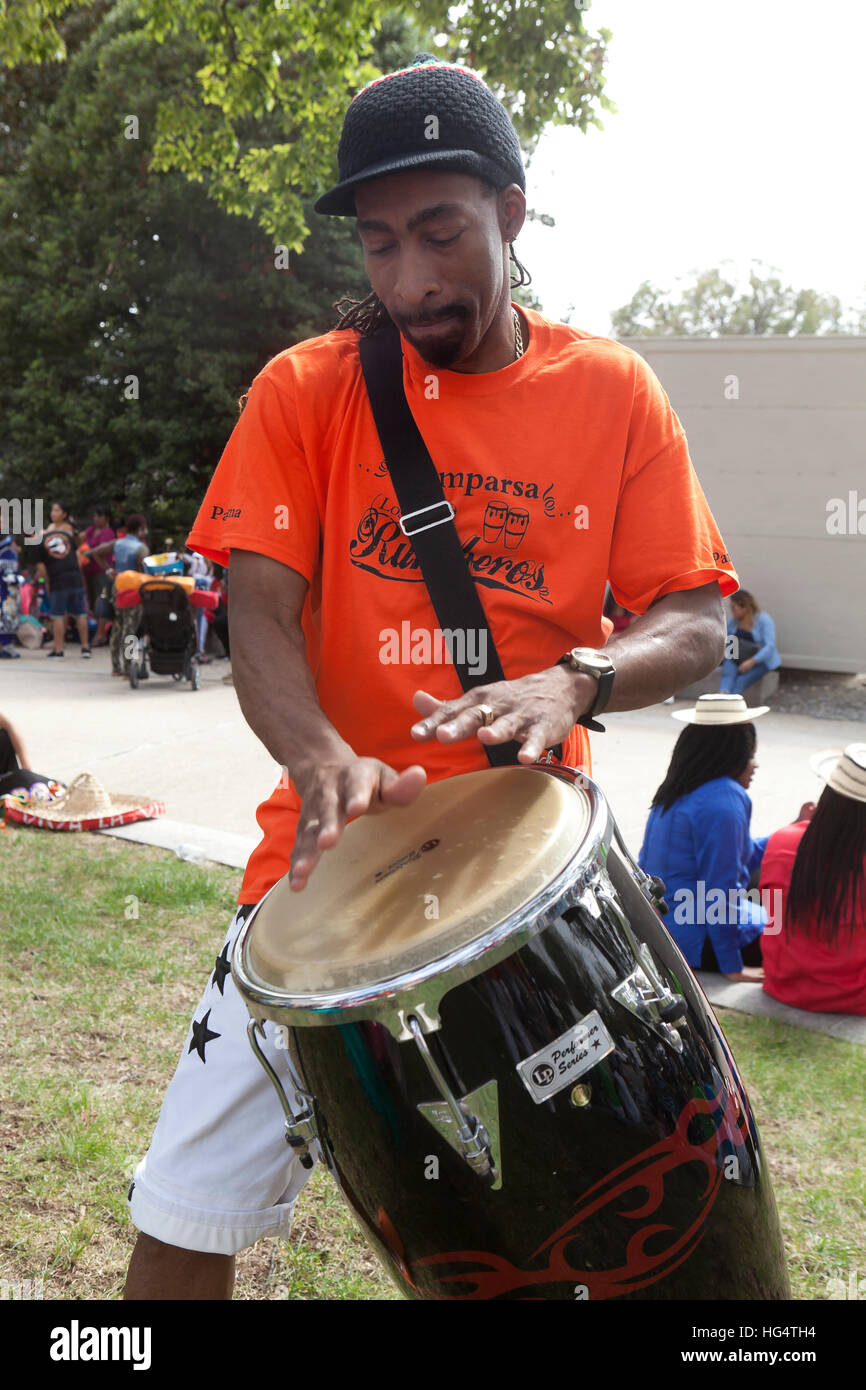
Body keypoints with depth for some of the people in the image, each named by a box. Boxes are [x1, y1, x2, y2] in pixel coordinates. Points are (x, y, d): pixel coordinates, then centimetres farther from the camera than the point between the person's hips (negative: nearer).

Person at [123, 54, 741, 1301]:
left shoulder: (611, 392, 1)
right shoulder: (305, 389, -1)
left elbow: (697, 623, -2)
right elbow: (260, 610, -8)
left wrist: (574, 682, -24)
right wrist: (322, 759, -29)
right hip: (335, 855, 0)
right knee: (188, 1218, 3)